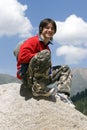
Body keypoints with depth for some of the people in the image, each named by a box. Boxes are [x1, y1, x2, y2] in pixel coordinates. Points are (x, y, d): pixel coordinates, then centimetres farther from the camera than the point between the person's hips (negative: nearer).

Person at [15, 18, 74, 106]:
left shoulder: (46, 47, 20)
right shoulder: (33, 41, -6)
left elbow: (48, 65, 22)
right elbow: (22, 57, -20)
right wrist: (39, 56, -13)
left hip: (39, 78, 9)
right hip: (27, 77, -9)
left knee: (65, 69, 18)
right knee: (45, 54, -31)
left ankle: (62, 93, -6)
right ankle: (38, 89, -28)